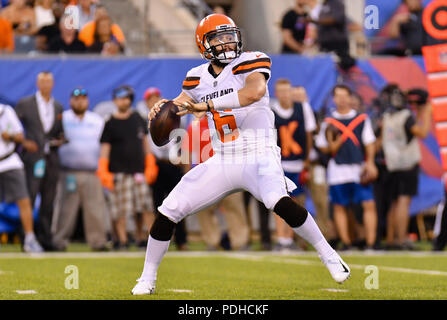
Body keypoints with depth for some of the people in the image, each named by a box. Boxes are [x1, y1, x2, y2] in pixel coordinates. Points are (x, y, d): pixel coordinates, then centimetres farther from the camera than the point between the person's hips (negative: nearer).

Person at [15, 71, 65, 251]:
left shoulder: (58, 107, 15)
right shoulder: (25, 104, 3)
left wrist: (61, 140, 1)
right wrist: (23, 142, -9)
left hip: (51, 160, 4)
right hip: (32, 157, -4)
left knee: (48, 202, 4)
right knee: (29, 198, -9)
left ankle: (45, 239, 9)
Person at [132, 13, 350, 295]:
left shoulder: (250, 63, -6)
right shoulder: (198, 77, 11)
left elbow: (254, 92, -25)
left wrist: (205, 106, -30)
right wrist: (163, 107, -10)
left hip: (257, 155, -5)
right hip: (221, 162, 5)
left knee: (278, 201, -33)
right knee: (168, 211, -1)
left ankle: (329, 255, -17)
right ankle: (147, 280, 15)